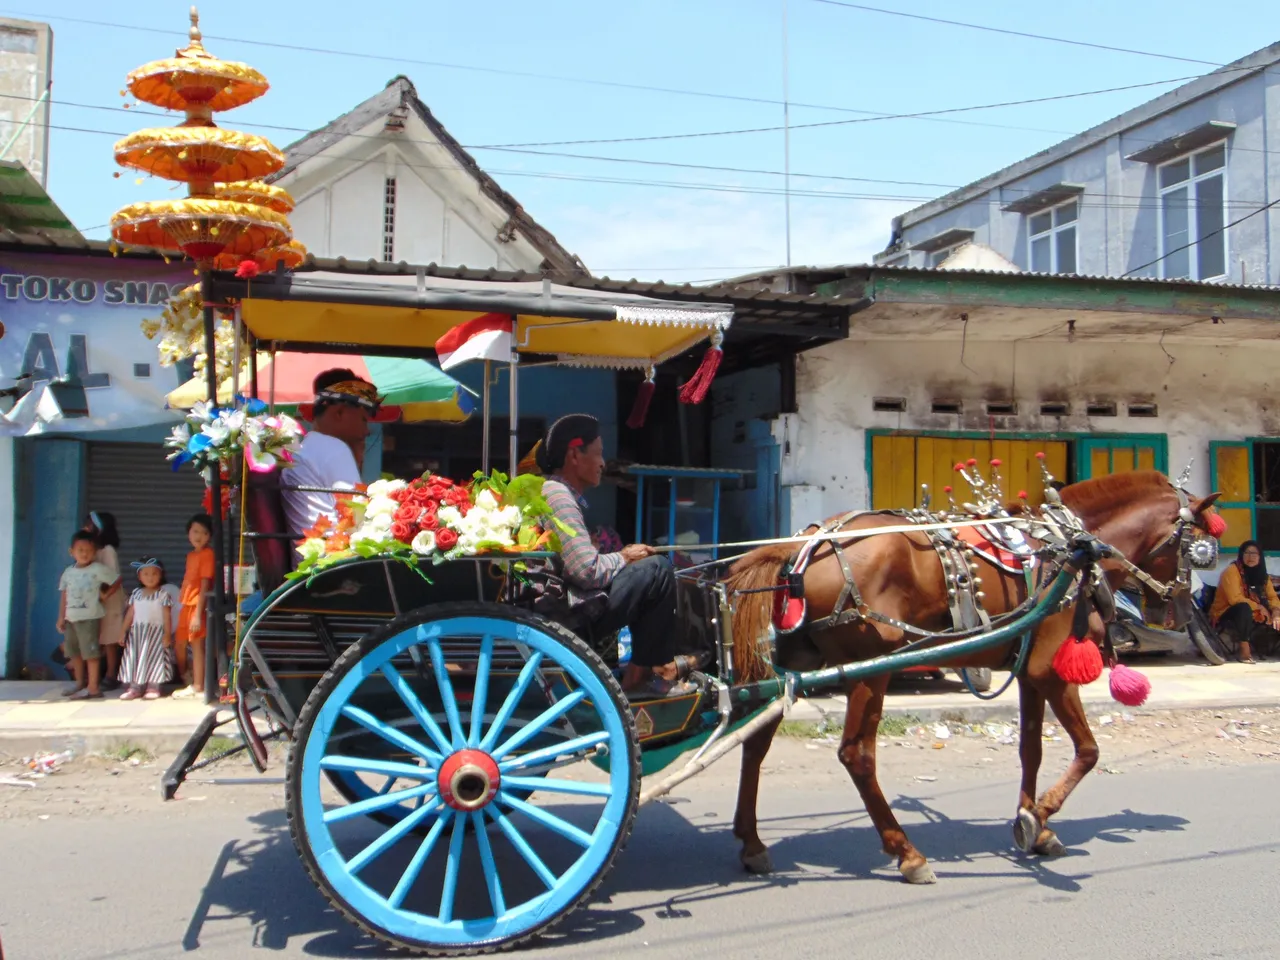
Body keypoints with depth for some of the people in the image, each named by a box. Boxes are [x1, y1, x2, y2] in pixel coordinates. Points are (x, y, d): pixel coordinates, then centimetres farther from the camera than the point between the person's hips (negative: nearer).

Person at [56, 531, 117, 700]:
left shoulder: (97, 569, -7)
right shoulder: (68, 572, 9)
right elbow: (64, 596, 11)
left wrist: (105, 594, -5)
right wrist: (61, 617, 9)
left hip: (89, 617, -7)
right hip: (71, 618, 7)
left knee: (90, 652, -7)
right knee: (74, 652, 14)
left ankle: (93, 688, -5)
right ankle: (80, 684, 26)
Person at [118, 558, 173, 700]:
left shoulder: (163, 594, -4)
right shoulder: (136, 594, 9)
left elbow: (167, 615, -6)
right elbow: (130, 614, 12)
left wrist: (167, 634, -11)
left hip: (156, 631, -4)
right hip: (137, 631, 4)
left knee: (153, 658, -4)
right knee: (134, 658, 3)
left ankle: (153, 687, 2)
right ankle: (134, 687, 10)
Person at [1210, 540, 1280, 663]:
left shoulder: (1262, 574, 7)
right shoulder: (1231, 571, -15)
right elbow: (1235, 599, -25)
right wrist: (1258, 607, -20)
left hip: (1251, 618, 7)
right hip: (1227, 616, -7)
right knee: (1244, 607, -37)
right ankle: (1244, 649, -31)